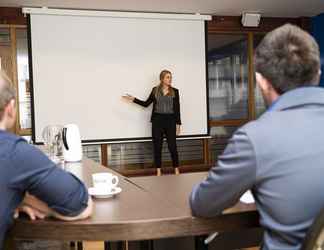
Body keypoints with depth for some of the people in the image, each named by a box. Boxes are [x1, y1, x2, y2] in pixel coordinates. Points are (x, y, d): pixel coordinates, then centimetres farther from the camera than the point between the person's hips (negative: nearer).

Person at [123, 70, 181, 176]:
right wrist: (133, 99, 2)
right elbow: (146, 103, 10)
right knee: (157, 146, 4)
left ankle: (176, 170, 11)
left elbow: (177, 109, 2)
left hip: (170, 120, -1)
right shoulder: (155, 90, 5)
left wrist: (178, 124, -1)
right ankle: (158, 171, 13)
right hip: (157, 120, 1)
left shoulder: (175, 91, 3)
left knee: (172, 146, -1)